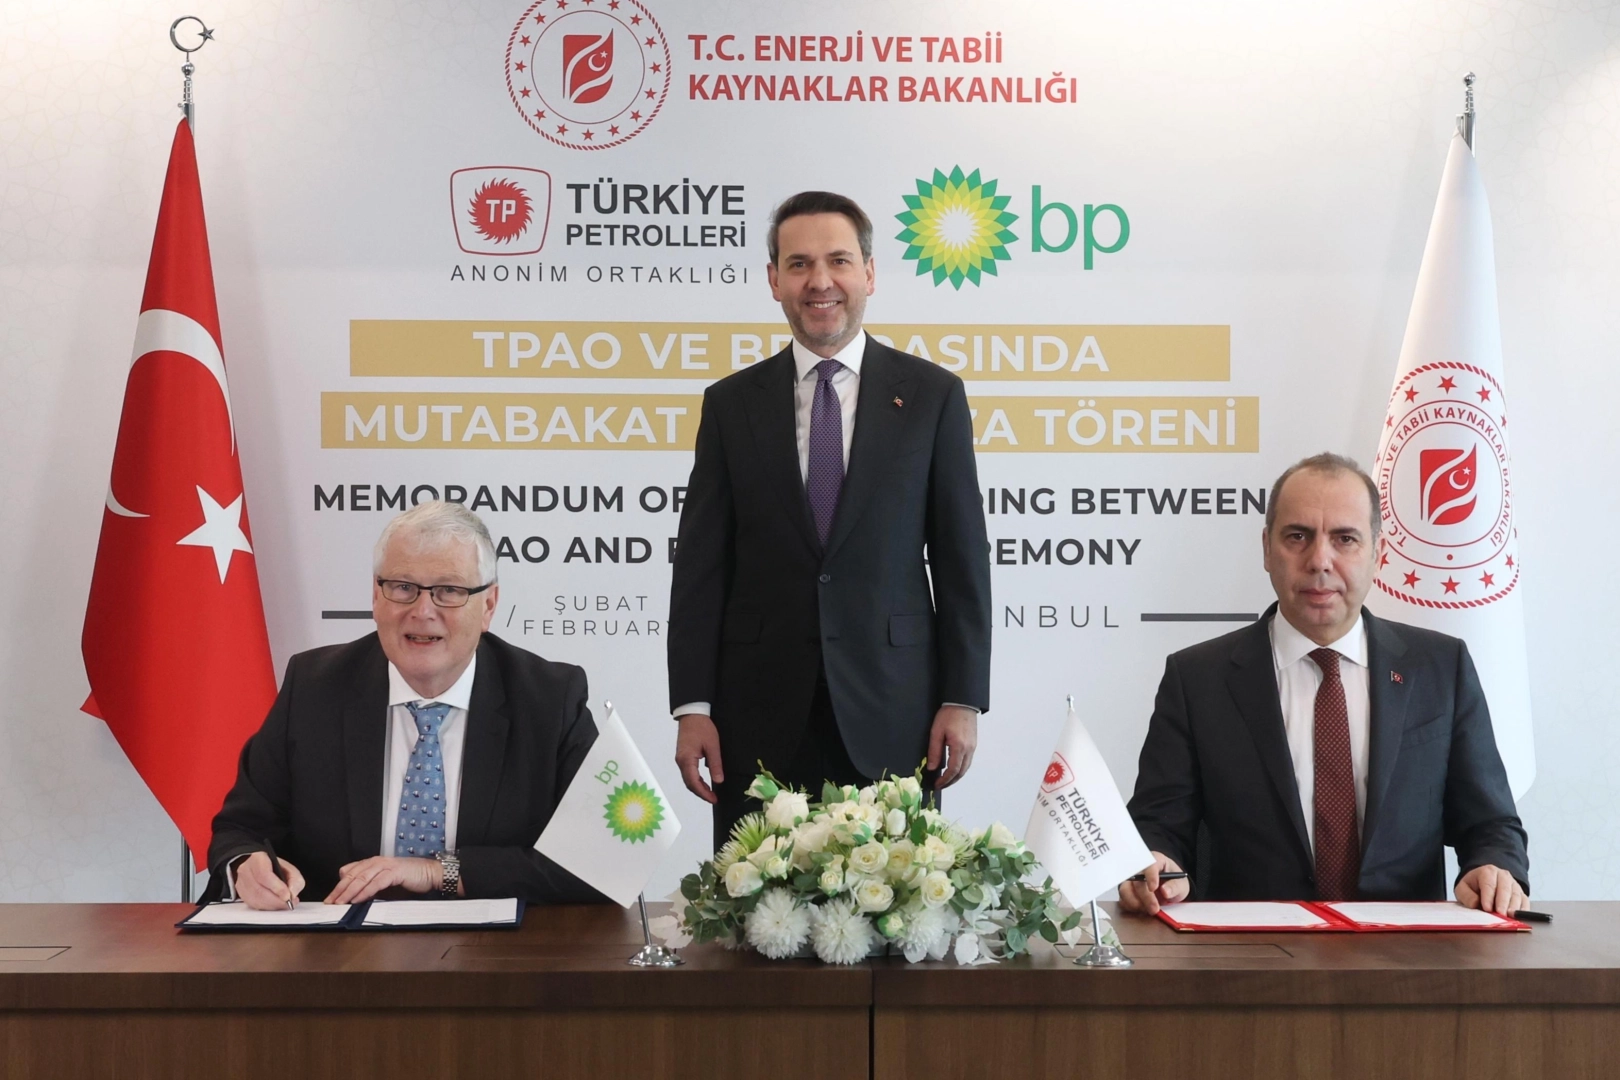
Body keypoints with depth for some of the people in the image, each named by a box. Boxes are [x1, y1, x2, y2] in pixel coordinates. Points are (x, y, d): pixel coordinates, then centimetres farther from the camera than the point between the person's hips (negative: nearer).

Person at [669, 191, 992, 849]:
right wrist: (692, 705, -2)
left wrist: (963, 699, -2)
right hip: (760, 717, 1)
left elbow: (962, 558, 3)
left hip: (889, 713, -1)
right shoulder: (731, 404, 7)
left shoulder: (932, 395, 4)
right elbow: (700, 564, 4)